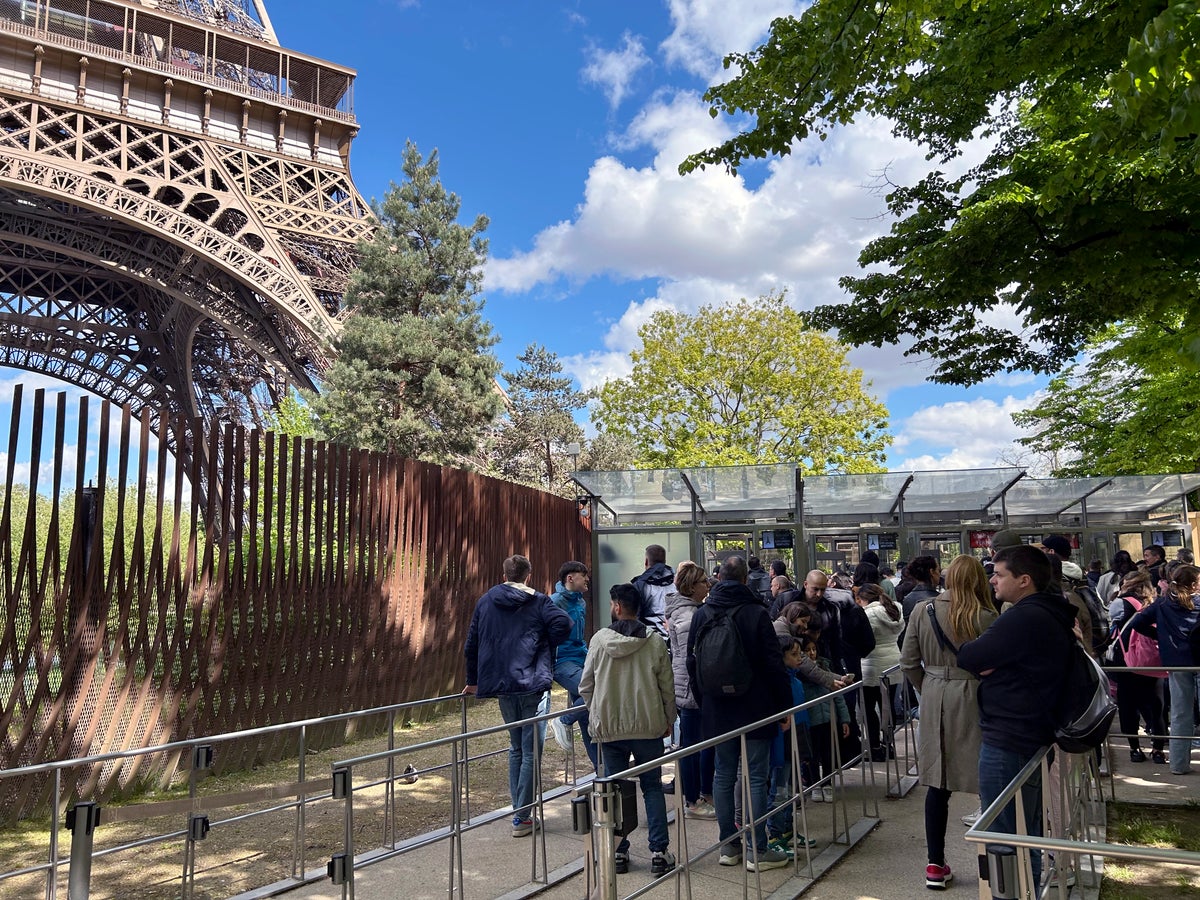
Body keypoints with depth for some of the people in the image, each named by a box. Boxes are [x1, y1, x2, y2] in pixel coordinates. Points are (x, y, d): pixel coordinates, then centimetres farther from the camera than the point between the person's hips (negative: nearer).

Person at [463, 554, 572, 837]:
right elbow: (563, 623, -17)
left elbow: (471, 646, 15)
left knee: (516, 748, 18)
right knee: (531, 751, 1)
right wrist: (545, 648, 1)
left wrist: (473, 681, 26)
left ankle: (519, 810, 21)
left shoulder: (485, 602, 12)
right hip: (532, 684, -5)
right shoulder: (538, 601, 0)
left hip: (501, 685, 5)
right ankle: (522, 817, 3)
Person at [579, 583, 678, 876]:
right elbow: (667, 687, 0)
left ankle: (618, 852, 17)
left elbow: (585, 686, 0)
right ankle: (659, 852, 10)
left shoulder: (600, 639, -5)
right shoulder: (654, 641, -5)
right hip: (649, 726, 0)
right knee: (652, 787, 11)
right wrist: (669, 720, 13)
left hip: (610, 729, 0)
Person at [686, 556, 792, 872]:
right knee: (756, 777, 2)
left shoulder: (701, 614, 2)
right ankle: (757, 851, 6)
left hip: (717, 709, 4)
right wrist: (785, 704, -3)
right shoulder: (756, 613, -12)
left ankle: (728, 845, 19)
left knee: (724, 774, 12)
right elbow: (774, 663, -11)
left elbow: (692, 662, 8)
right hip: (755, 709, -4)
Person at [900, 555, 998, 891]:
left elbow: (908, 663, 1)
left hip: (935, 700, 3)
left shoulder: (922, 611, -1)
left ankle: (935, 864, 18)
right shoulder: (985, 617, -11)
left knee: (937, 782, 10)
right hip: (973, 699, -3)